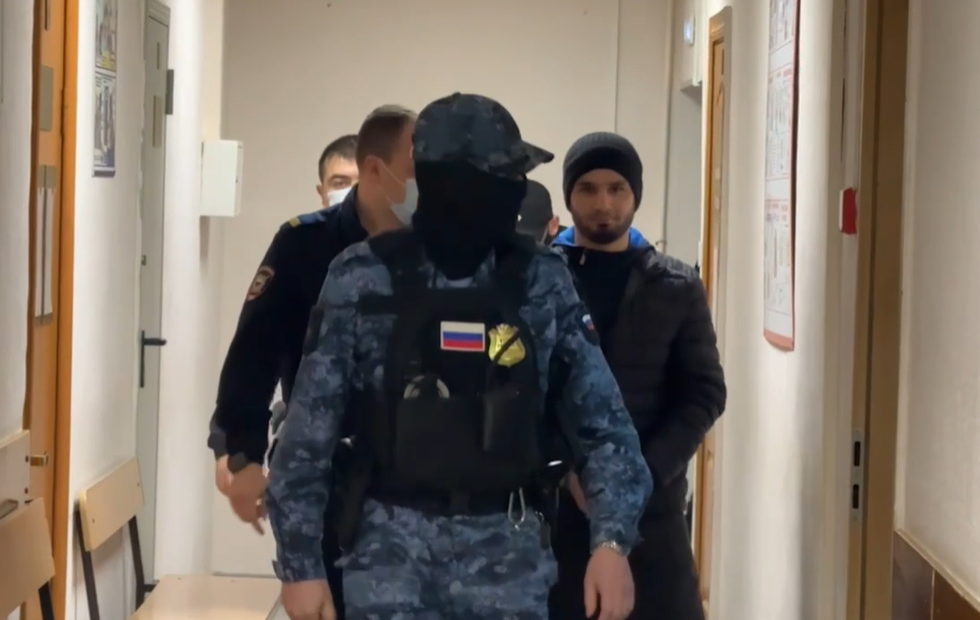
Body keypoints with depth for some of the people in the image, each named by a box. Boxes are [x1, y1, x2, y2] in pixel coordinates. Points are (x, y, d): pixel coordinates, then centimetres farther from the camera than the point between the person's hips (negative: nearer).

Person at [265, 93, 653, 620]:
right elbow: (309, 429, 0)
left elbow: (602, 419, 0)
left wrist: (612, 539, -13)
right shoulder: (363, 280, -4)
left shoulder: (540, 282, 1)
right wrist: (300, 562, -2)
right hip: (393, 543, -1)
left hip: (506, 548, 2)